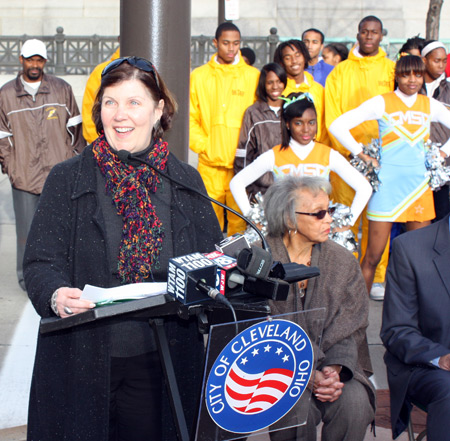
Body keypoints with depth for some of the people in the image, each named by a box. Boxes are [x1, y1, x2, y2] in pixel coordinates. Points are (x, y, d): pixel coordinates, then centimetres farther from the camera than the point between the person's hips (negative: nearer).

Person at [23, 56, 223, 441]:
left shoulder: (186, 182, 7)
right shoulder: (66, 180, 2)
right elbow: (41, 261, -3)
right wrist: (56, 294, -25)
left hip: (161, 362, 1)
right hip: (83, 361, -1)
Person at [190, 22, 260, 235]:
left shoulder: (253, 76, 8)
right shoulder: (199, 76, 10)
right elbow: (191, 117, 10)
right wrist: (202, 145, -2)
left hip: (242, 162, -1)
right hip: (210, 163, 1)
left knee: (240, 217, -2)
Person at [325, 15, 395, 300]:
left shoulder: (392, 70, 11)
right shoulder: (340, 71, 10)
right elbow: (332, 115, 5)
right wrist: (346, 148, -8)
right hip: (345, 155, 0)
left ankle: (376, 277, 4)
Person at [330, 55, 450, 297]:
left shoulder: (430, 105, 8)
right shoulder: (382, 103, -3)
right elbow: (338, 125, -8)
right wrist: (362, 154, -6)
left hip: (419, 185, 4)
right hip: (387, 184, -4)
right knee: (374, 254, -2)